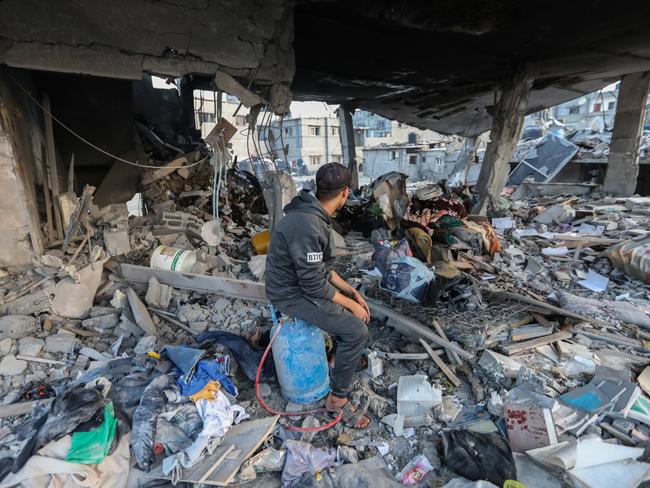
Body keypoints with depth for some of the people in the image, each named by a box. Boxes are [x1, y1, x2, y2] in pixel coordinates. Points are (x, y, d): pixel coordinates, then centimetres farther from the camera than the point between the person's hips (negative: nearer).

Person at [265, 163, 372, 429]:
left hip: (300, 281, 10)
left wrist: (351, 291, 5)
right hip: (292, 295, -10)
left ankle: (344, 356, 33)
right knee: (357, 330, -13)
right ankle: (338, 398, 5)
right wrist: (351, 305, -14)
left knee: (354, 298, 16)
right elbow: (314, 285, -26)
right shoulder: (308, 226, -31)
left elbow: (320, 267, 10)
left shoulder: (312, 214, 1)